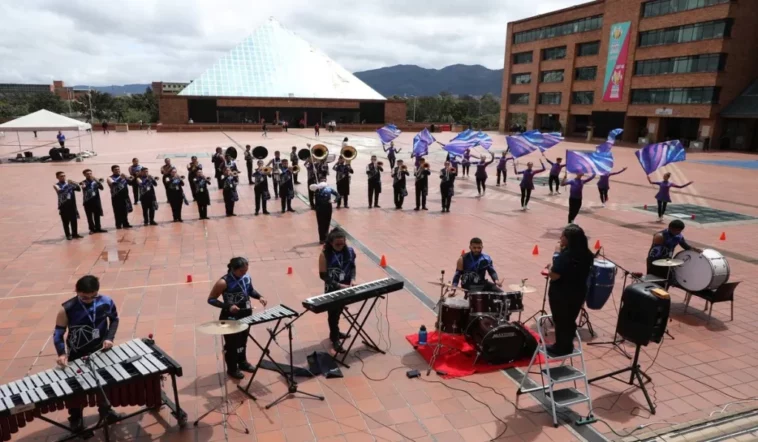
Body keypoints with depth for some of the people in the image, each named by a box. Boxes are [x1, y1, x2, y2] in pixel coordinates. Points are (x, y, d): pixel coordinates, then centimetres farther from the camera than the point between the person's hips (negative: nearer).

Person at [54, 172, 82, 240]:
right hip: (63, 205, -4)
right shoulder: (57, 185, -3)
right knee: (66, 221, 1)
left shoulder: (70, 183, 9)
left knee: (74, 220, 9)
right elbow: (60, 191, -22)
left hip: (72, 204, 4)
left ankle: (75, 234, 19)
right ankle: (68, 235, 8)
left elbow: (79, 189, 3)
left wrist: (75, 184, -14)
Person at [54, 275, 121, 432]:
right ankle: (75, 419, 40)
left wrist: (110, 337, -12)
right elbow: (58, 334, -15)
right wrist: (61, 353, -29)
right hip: (77, 357, -2)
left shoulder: (106, 302, -17)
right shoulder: (66, 309, -23)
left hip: (100, 352, 2)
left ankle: (105, 410, 47)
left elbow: (114, 319, 2)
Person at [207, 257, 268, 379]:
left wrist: (259, 297, -9)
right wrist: (228, 306, -31)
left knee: (243, 341, 25)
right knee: (231, 344, 13)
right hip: (230, 318, -6)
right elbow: (211, 299, -20)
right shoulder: (223, 282, -25)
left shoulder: (247, 278, -8)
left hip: (245, 315, 6)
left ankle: (242, 362, 47)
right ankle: (232, 369, 34)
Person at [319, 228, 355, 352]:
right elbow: (323, 275, -17)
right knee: (333, 314, 9)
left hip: (345, 288, 4)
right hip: (332, 290, -4)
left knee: (338, 312, 23)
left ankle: (335, 332, 44)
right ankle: (335, 339, 25)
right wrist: (338, 285, -24)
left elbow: (352, 267, 6)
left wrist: (352, 279, -12)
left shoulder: (349, 251, -8)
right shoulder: (325, 255, -20)